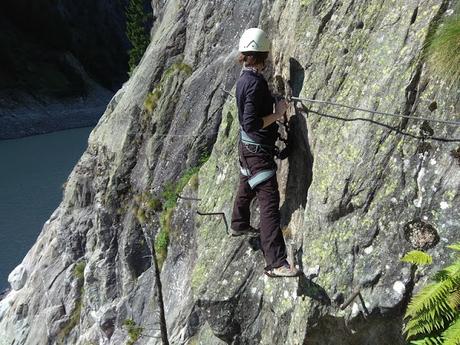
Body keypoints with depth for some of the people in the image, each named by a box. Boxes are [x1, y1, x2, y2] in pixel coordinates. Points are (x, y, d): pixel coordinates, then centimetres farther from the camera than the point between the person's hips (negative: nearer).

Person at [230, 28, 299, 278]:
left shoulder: (244, 78, 6)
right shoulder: (256, 83, -24)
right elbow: (251, 124, -29)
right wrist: (277, 114, -20)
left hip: (247, 147, 10)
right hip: (257, 150, -10)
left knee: (246, 188, 30)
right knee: (269, 203, -13)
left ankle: (239, 225, 54)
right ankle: (276, 263, -15)